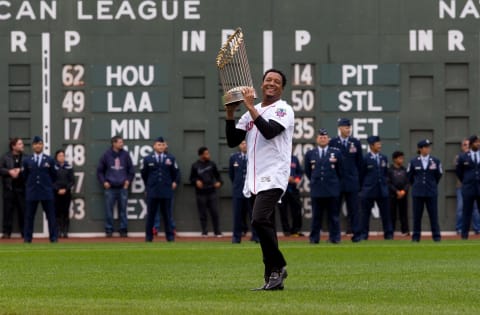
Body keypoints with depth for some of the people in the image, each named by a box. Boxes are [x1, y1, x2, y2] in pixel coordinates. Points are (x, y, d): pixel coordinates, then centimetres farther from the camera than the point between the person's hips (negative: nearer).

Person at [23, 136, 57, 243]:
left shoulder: (49, 160, 6)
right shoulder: (27, 161, 7)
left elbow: (53, 176, 10)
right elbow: (25, 176, 12)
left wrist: (48, 185, 6)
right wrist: (30, 185, 7)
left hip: (46, 192, 0)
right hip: (31, 193, 0)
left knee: (51, 216, -1)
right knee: (29, 216, 1)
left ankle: (54, 238, 3)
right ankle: (27, 238, 5)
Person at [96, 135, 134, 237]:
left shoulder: (125, 155, 5)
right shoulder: (106, 155, 1)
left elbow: (131, 170, 13)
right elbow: (100, 170, 8)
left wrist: (128, 180, 2)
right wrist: (103, 182, -2)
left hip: (123, 187, 1)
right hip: (110, 188, -1)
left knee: (123, 210, 4)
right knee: (109, 210, 0)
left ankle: (123, 230, 9)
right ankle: (109, 230, 7)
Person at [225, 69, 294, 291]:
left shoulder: (284, 110, -2)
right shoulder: (251, 113, 19)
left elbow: (269, 131, -20)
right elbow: (232, 141, 14)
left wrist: (250, 107, -18)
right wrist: (230, 114, 2)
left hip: (273, 178, -7)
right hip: (255, 179, 7)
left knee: (259, 220, -23)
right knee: (265, 227, 7)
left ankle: (278, 267, -11)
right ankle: (273, 279, 9)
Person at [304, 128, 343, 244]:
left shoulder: (336, 153, 6)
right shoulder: (310, 154, 8)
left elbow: (340, 170, 12)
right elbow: (307, 171, 18)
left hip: (332, 190, -1)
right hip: (316, 190, 1)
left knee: (334, 215, 1)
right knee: (316, 215, 2)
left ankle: (334, 237, 4)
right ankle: (314, 238, 5)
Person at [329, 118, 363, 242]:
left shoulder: (355, 142, 7)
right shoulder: (332, 143, 2)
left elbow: (359, 162, 11)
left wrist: (359, 178, 10)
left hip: (352, 181, 1)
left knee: (353, 209, 1)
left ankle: (356, 234, 3)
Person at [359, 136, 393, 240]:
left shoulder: (384, 158, 9)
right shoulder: (365, 159, -7)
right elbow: (361, 175, -2)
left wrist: (384, 184, 14)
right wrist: (362, 188, 1)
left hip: (382, 191, 4)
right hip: (368, 191, -4)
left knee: (385, 213, 2)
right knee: (365, 213, 1)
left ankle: (388, 234, 6)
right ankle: (364, 234, 8)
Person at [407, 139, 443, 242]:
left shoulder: (436, 161, 1)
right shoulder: (413, 162, 0)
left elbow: (439, 175, 12)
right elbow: (409, 175, 12)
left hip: (431, 192, 0)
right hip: (417, 193, 0)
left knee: (433, 214, 0)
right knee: (417, 215, 2)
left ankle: (436, 236, 5)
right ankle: (416, 236, 9)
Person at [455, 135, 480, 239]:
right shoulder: (463, 157, 2)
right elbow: (458, 171, 13)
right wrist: (465, 181, 10)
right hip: (468, 188, -1)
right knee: (467, 212, 0)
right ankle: (464, 234, 3)